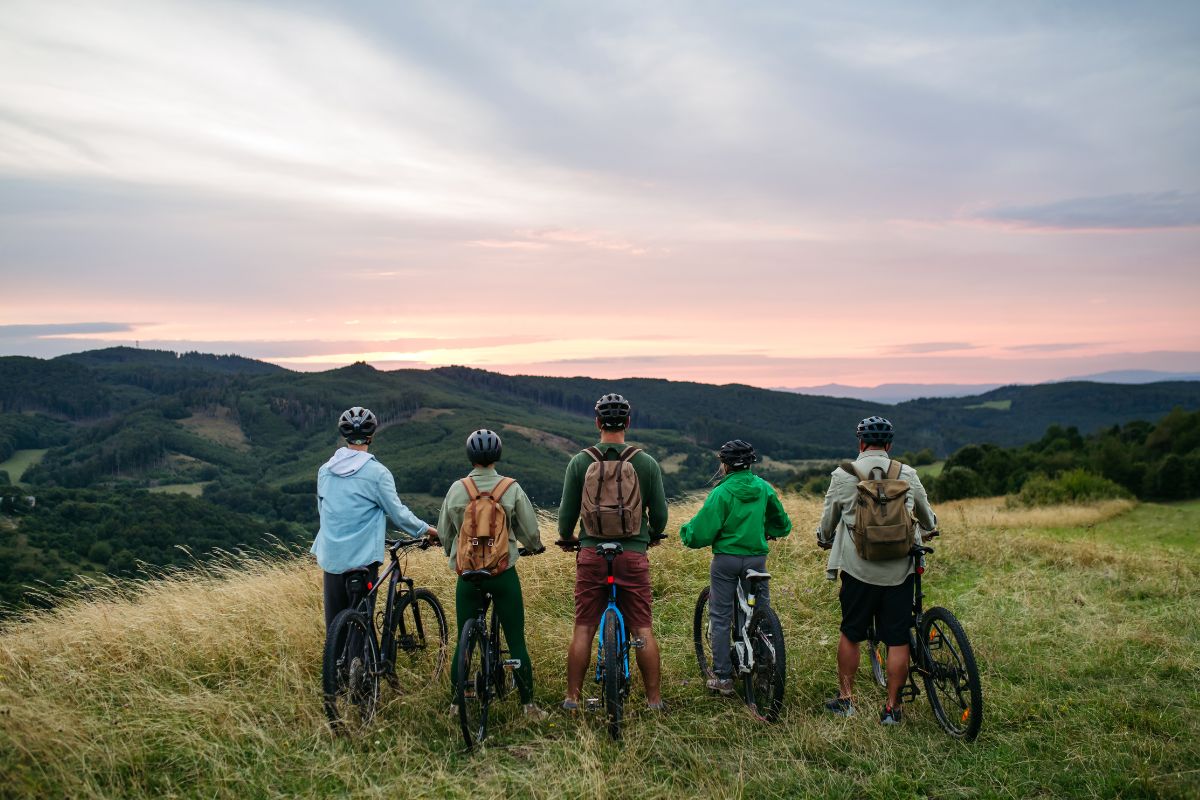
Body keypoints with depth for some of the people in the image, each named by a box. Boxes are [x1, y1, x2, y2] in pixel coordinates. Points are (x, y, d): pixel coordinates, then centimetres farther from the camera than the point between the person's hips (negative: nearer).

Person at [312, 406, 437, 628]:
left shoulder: (325, 470, 4)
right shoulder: (376, 472, -11)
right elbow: (398, 513, -7)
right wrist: (426, 529, 8)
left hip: (331, 557, 5)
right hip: (362, 558, -4)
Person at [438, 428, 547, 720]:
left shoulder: (456, 489, -3)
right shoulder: (512, 488, -7)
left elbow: (444, 534, 5)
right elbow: (530, 532, -2)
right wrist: (534, 547, 21)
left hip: (468, 574, 2)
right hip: (504, 573, -2)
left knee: (463, 642, 14)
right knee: (516, 642, 5)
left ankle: (456, 704, 22)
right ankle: (529, 705, 9)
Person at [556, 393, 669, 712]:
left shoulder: (580, 461, -2)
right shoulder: (647, 463, -2)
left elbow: (567, 512, 2)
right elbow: (660, 514, 3)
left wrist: (566, 538, 23)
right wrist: (653, 536, 24)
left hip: (591, 554, 0)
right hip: (633, 554, 0)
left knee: (583, 629, 8)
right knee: (642, 629, 6)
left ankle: (572, 698, 14)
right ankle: (654, 701, 11)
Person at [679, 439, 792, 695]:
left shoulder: (721, 493, -12)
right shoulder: (764, 488, 2)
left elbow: (701, 533, -12)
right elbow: (782, 523, 15)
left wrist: (686, 530, 8)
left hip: (726, 560, -4)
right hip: (757, 558, 4)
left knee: (720, 617, 6)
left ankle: (722, 676, 9)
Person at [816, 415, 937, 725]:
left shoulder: (843, 475, -2)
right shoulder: (907, 475, 3)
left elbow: (827, 522, 8)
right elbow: (929, 519, 19)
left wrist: (825, 541, 31)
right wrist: (927, 529, 43)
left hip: (858, 569, -1)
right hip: (900, 570, 1)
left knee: (850, 634, 14)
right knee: (898, 640, 8)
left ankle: (845, 699, 22)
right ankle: (892, 708, 13)